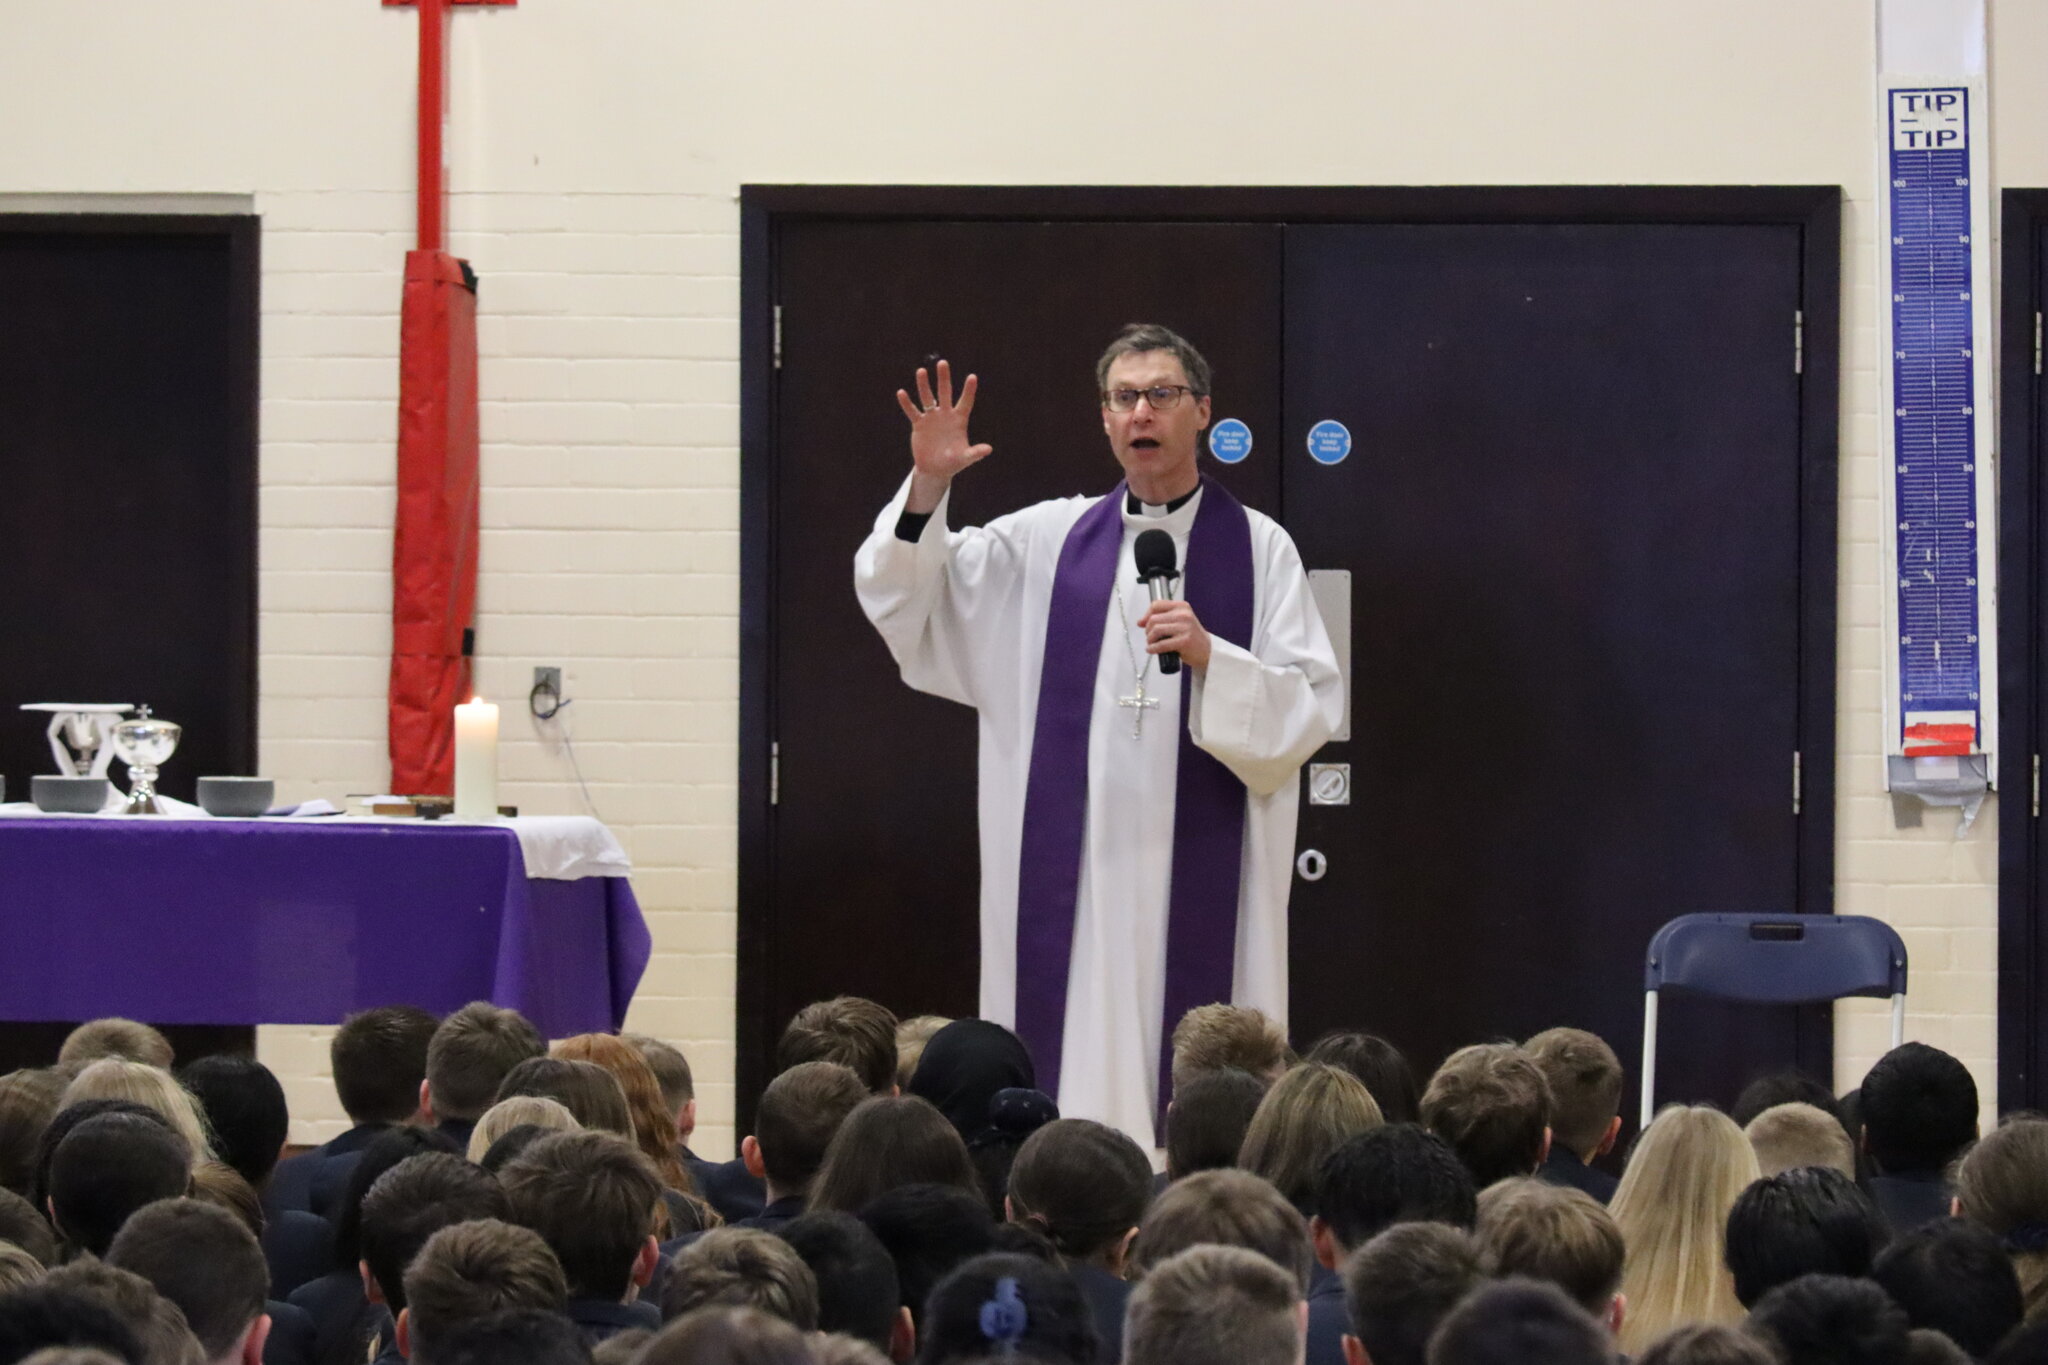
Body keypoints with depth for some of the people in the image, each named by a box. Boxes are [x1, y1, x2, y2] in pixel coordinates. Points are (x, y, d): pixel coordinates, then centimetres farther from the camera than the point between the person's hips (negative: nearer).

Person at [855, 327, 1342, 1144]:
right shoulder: (1049, 541, 12)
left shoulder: (1259, 549, 7)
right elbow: (902, 601, 9)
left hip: (1202, 878, -2)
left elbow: (1312, 709, 0)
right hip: (1070, 876, 2)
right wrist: (927, 487, -6)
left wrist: (1211, 657, -16)